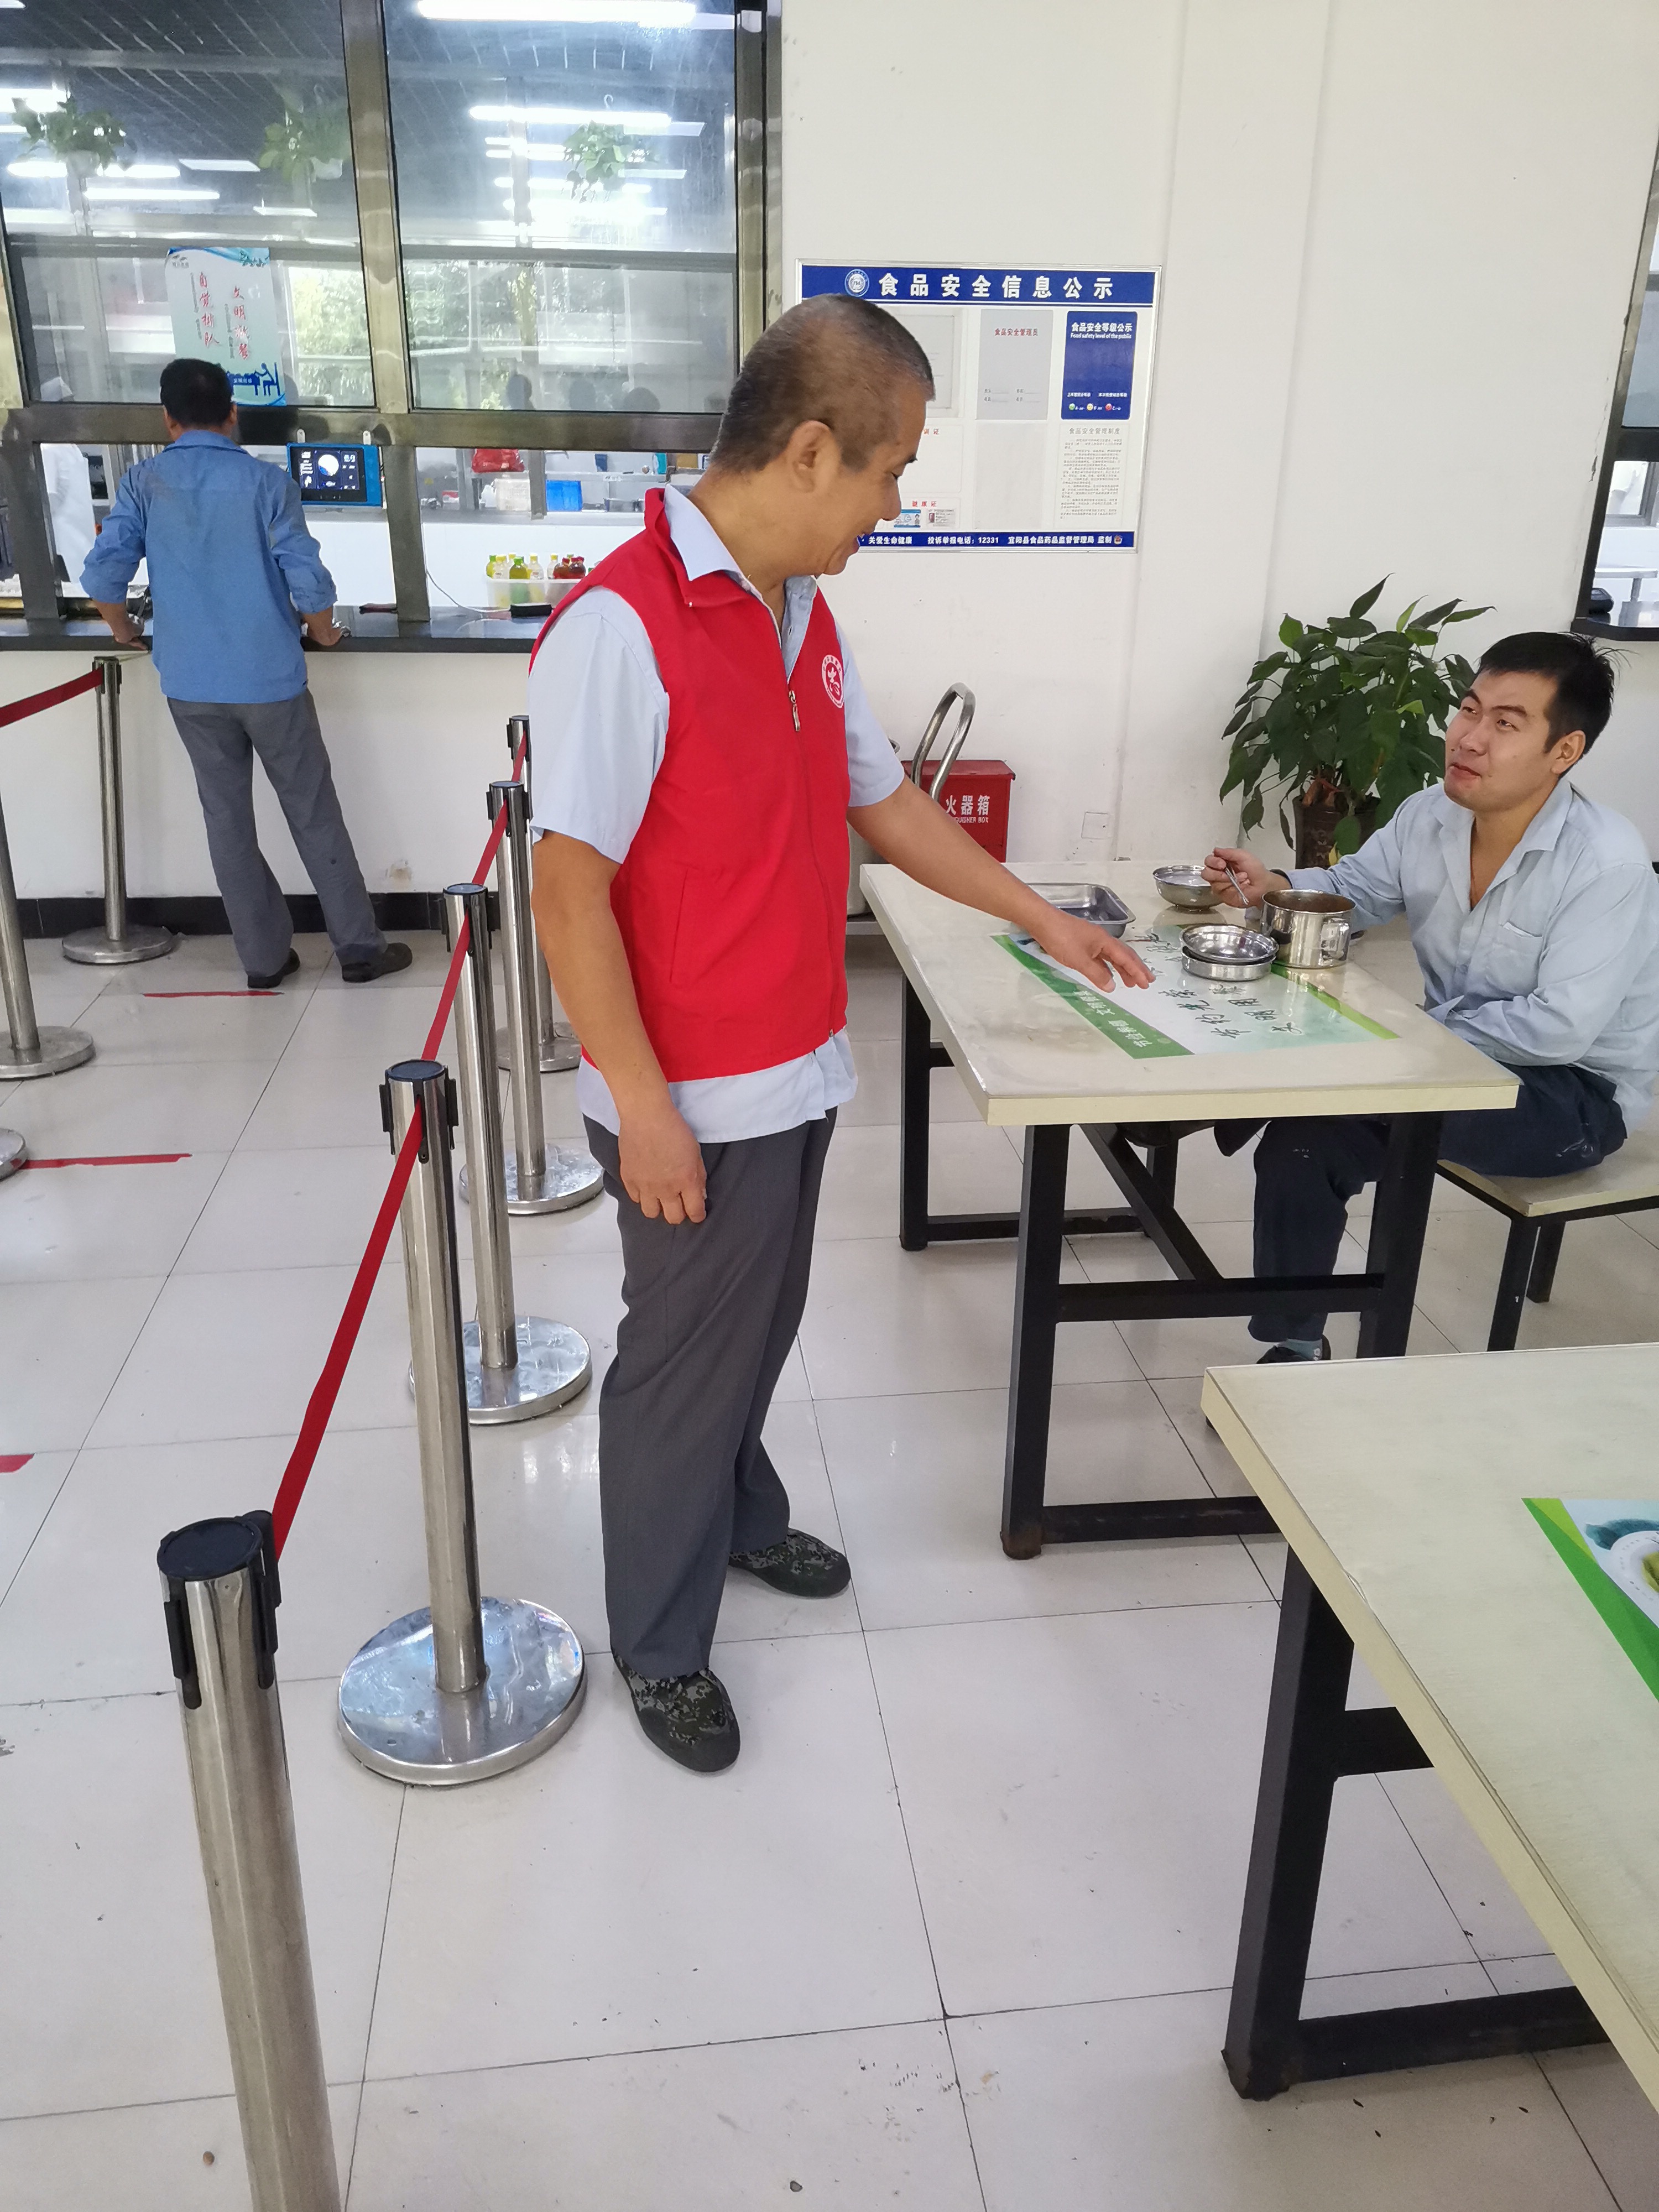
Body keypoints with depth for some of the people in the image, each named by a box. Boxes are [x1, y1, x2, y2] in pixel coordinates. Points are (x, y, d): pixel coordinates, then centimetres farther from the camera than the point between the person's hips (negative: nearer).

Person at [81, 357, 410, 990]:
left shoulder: (143, 482, -1)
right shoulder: (266, 482, -8)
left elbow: (103, 575, -5)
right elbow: (308, 581, -13)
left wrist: (124, 630, 15)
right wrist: (323, 631, 7)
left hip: (190, 684, 2)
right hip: (269, 680, -2)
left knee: (228, 820, 11)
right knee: (313, 814, 6)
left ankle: (265, 958, 16)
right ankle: (359, 948, 11)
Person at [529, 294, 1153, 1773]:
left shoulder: (807, 618, 6)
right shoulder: (622, 626, -22)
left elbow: (884, 802, 16)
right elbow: (570, 888, -22)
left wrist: (1044, 919, 18)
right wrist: (644, 1111, -20)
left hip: (797, 1077, 8)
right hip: (693, 1105, -8)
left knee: (759, 1330, 24)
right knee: (686, 1359, 9)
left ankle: (737, 1514, 50)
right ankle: (660, 1645, 31)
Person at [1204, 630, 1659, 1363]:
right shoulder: (1427, 817, -6)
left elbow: (1558, 1029, -27)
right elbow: (1349, 893, 9)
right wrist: (1273, 886, -12)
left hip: (1577, 1092, -6)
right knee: (1300, 1144, -12)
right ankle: (1293, 1351, 4)